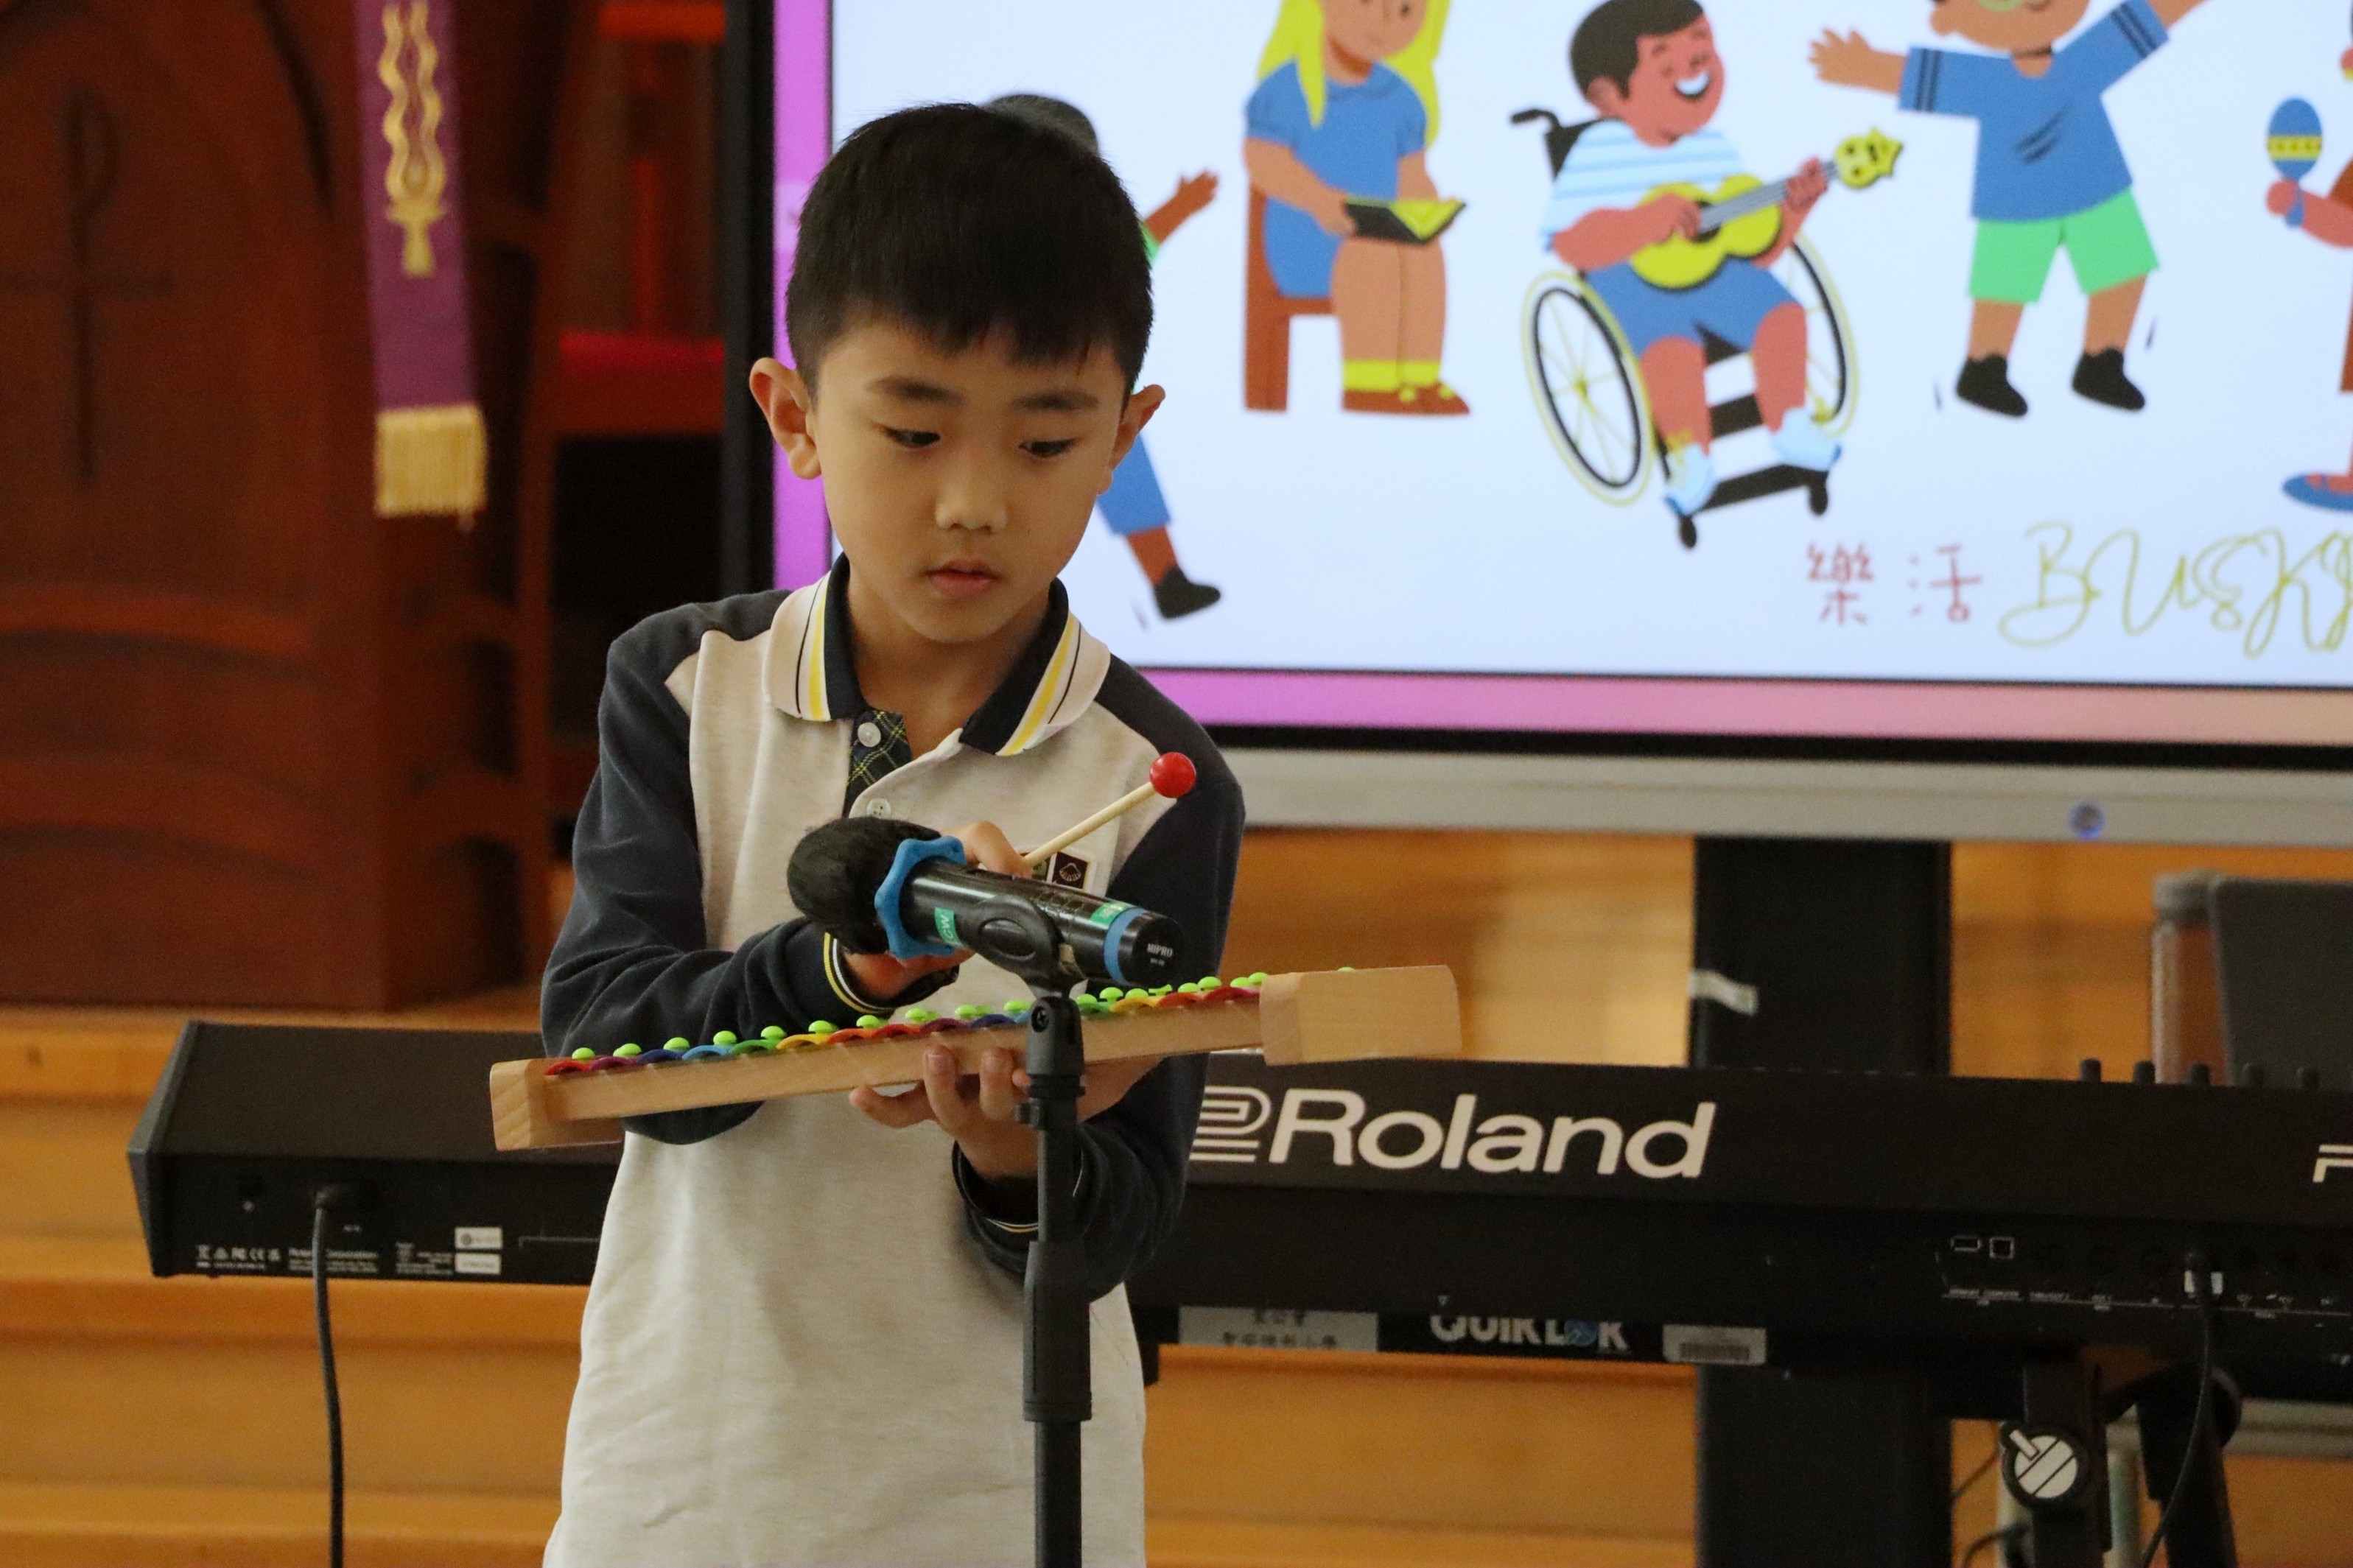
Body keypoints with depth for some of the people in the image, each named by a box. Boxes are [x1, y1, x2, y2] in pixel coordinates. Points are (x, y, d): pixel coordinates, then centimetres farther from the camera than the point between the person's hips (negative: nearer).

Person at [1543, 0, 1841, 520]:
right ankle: (1691, 458, -16)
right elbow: (1572, 241, -18)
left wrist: (1792, 206, -9)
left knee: (1782, 316, -13)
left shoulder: (1711, 147, 7)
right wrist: (1649, 221, -29)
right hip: (1629, 278, -6)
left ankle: (1789, 427, 8)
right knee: (1672, 346, -34)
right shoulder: (1598, 155, -10)